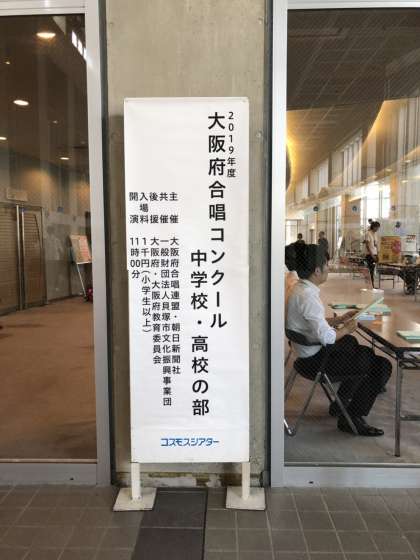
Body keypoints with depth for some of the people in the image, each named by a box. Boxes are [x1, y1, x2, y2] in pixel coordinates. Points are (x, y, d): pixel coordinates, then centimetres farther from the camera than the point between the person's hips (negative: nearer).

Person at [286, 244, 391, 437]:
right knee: (382, 366, -5)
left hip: (311, 350, 10)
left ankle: (340, 404, 33)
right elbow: (326, 336, -30)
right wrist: (346, 329, -12)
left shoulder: (300, 289, 5)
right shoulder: (308, 296, -27)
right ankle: (352, 419, 7)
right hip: (315, 360, -10)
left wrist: (340, 319, 10)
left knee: (366, 353, 23)